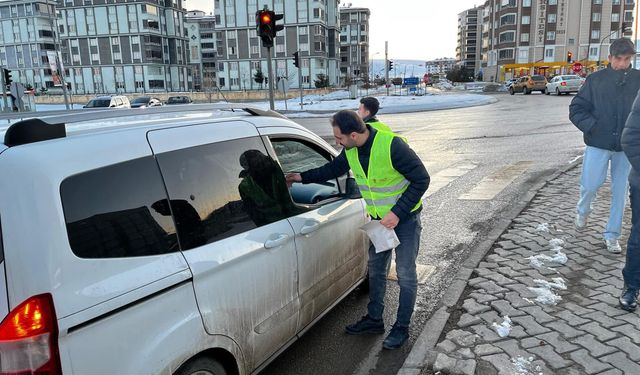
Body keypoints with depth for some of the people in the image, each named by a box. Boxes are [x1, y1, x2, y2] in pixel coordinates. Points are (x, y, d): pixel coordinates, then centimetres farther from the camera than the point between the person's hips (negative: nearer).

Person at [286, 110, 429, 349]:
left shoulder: (392, 145, -30)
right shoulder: (351, 150, -9)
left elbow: (421, 179, -23)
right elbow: (334, 168, 12)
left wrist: (397, 213, -25)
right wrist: (302, 177, 5)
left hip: (405, 218, -6)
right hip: (379, 218, 7)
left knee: (405, 274, 3)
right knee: (375, 269, 15)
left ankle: (402, 328, 19)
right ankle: (374, 320, 32)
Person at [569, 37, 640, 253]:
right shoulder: (596, 79, 0)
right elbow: (577, 108, 1)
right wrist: (592, 127, -11)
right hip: (598, 144, -1)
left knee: (620, 191, 7)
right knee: (590, 184, -3)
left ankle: (612, 235, 20)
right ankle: (582, 211, 32)